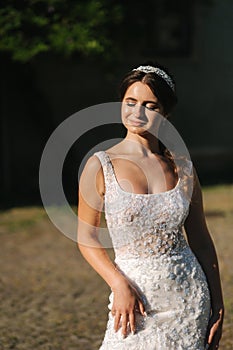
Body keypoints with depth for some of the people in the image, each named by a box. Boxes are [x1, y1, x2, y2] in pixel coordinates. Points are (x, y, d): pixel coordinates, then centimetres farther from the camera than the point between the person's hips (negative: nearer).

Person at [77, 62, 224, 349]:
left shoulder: (183, 169, 1)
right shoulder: (101, 166, -6)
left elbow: (201, 239, 7)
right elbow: (86, 236, -3)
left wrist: (217, 306, 7)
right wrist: (120, 285, -15)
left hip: (189, 294, 2)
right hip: (136, 293, -2)